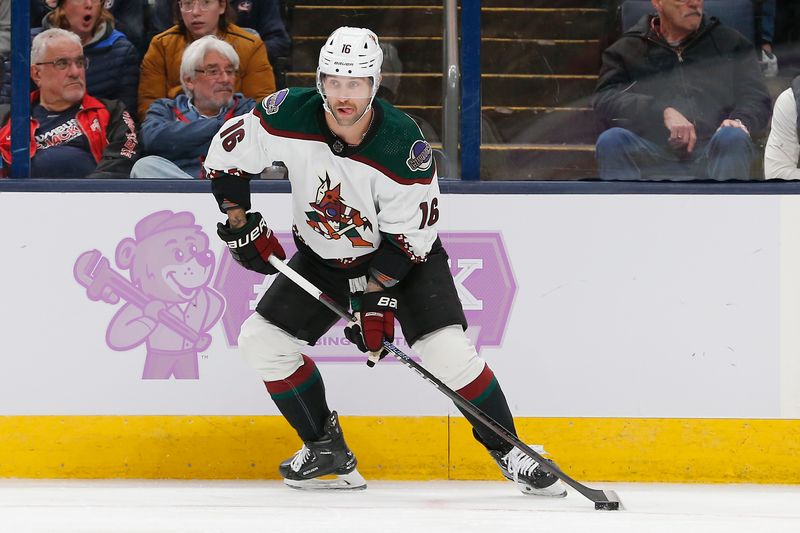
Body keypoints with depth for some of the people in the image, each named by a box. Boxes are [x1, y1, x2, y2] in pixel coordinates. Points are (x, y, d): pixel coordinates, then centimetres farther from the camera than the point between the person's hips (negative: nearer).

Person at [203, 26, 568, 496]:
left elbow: (410, 234, -22)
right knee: (262, 339, -3)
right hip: (322, 258, 4)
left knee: (446, 348, -21)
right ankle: (327, 449, 12)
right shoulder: (290, 115, -23)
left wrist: (376, 298, -26)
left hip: (403, 256, -4)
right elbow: (228, 153, -5)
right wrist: (241, 224, -6)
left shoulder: (404, 145, -30)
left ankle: (509, 452, -4)